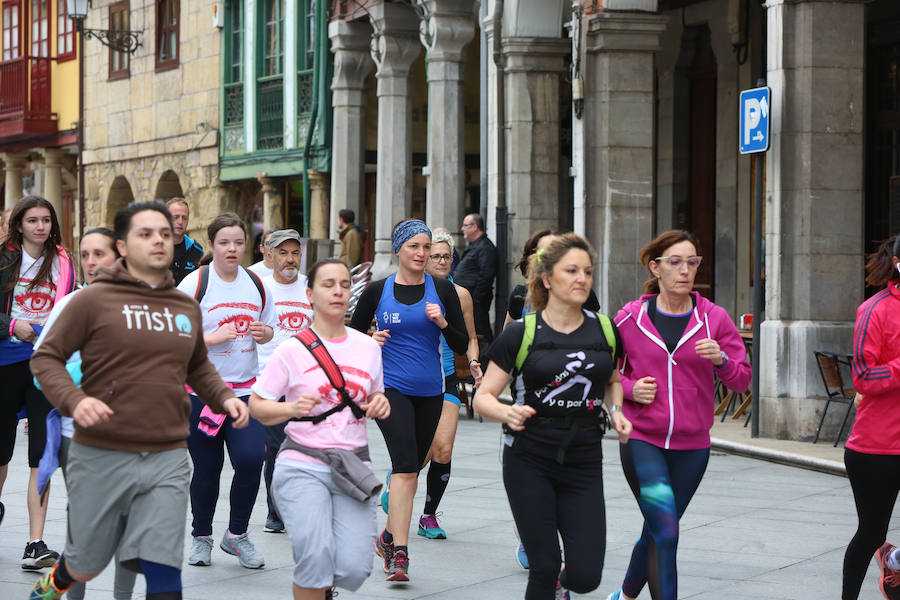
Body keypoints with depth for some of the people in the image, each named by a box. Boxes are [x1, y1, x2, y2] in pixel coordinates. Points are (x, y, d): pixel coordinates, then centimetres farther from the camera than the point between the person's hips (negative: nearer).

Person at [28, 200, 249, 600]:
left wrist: (224, 397, 8)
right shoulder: (94, 300, -5)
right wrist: (73, 400, -20)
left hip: (167, 461, 3)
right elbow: (46, 357, -3)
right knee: (86, 567, 13)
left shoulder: (186, 308, 11)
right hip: (101, 457, -3)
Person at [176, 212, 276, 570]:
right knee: (207, 467, 3)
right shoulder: (195, 284, -5)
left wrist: (264, 332, -2)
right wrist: (215, 337, -16)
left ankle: (237, 534, 9)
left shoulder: (257, 285, 8)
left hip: (246, 388, 3)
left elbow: (268, 329, 21)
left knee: (251, 458, -12)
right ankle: (201, 537, 24)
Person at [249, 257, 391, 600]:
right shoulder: (292, 350, -1)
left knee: (354, 568, -10)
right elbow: (257, 405, 2)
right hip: (302, 466, -3)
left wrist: (380, 405, 1)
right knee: (315, 558, -22)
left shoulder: (369, 347, 11)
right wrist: (292, 408, -17)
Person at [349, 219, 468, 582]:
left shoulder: (442, 290, 3)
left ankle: (388, 537, 36)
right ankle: (400, 553, -23)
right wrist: (370, 342, -12)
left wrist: (443, 323, -16)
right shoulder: (377, 291, 0)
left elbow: (462, 346, 2)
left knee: (412, 467, 15)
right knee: (405, 465, -20)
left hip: (430, 391, 3)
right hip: (390, 387, -3)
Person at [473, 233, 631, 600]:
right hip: (529, 463, -2)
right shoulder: (521, 335, -5)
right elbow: (483, 398, -4)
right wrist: (508, 413, -25)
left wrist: (616, 411, 3)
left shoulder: (605, 331, 5)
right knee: (544, 569, -4)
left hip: (584, 464, 3)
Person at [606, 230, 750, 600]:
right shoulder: (631, 318, -2)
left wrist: (722, 359, -21)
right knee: (666, 532, -16)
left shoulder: (714, 319, 0)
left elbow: (742, 380, 0)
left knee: (657, 531, 15)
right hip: (642, 442, -2)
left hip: (692, 447, 3)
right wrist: (630, 388, -9)